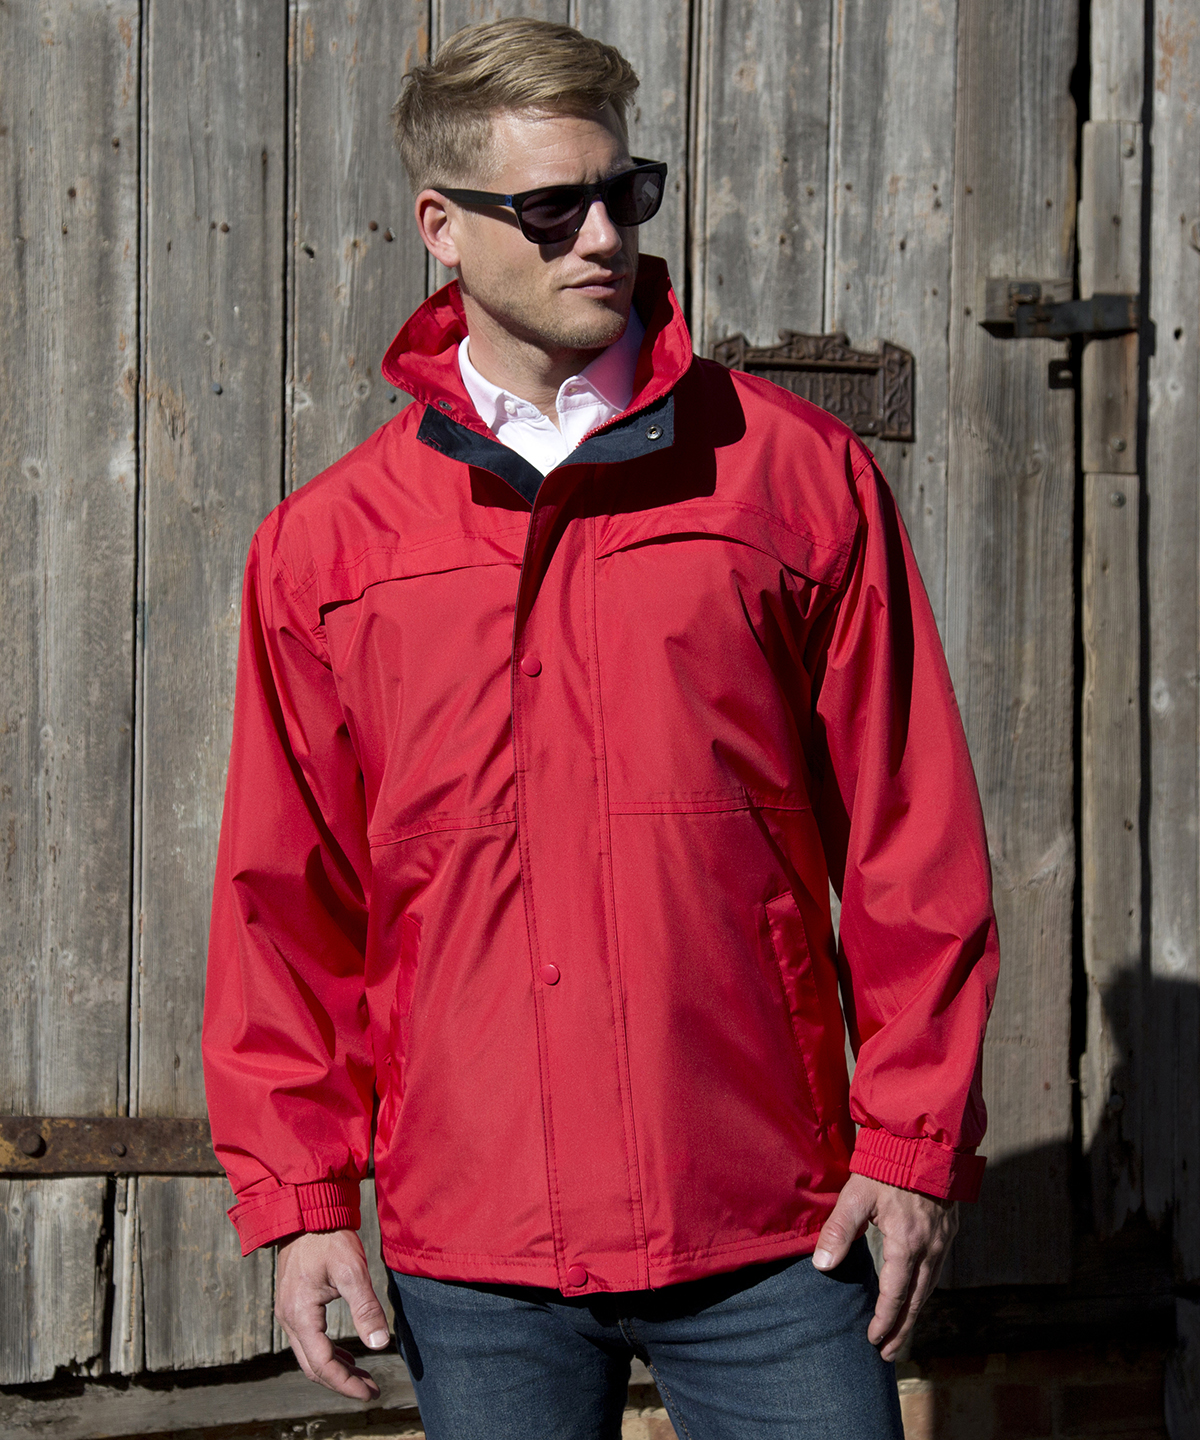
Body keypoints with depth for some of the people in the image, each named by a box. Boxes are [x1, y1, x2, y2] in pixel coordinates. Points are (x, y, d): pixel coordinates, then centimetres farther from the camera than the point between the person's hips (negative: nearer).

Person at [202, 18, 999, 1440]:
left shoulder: (798, 473, 3)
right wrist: (298, 1196, 3)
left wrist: (913, 1137, 0)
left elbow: (910, 837, 3)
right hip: (468, 1246, 1)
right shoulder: (325, 547, 6)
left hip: (768, 1227, -1)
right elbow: (285, 904, 8)